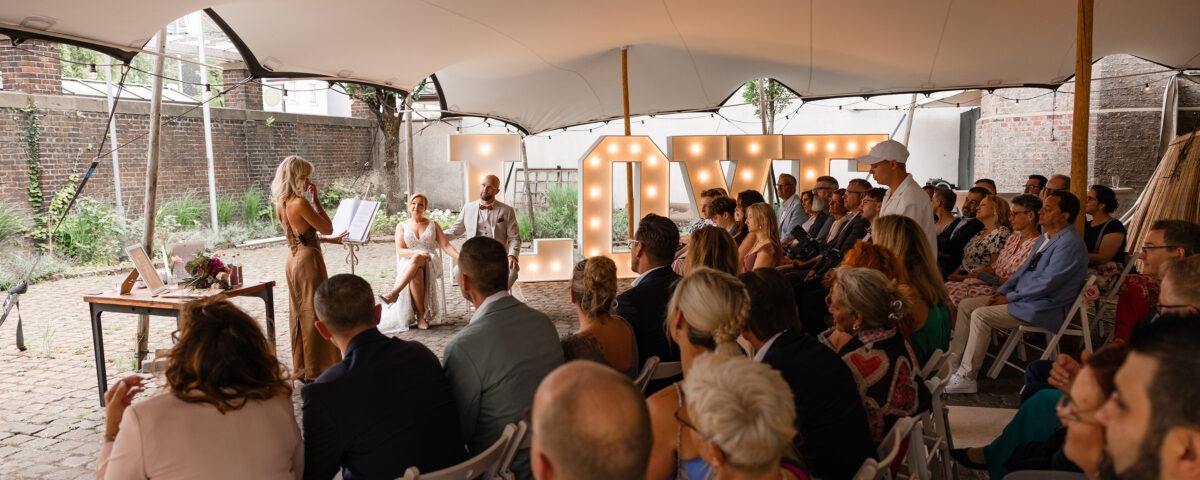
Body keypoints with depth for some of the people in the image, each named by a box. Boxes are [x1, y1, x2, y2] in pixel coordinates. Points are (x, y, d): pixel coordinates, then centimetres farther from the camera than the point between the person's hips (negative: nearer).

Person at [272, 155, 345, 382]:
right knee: (314, 315, 1)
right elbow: (327, 227, -11)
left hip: (293, 259, 9)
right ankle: (315, 370, 8)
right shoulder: (300, 203, -20)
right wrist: (316, 199, -9)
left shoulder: (281, 204, 6)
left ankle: (301, 367, 25)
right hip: (308, 261, -9)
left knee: (299, 314, 16)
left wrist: (329, 240, 20)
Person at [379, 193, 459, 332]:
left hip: (431, 264, 0)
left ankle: (394, 293, -45)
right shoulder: (402, 226, 15)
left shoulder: (433, 225, 19)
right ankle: (421, 315, -34)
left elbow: (446, 245, 7)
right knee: (417, 274, -39)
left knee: (417, 258, -38)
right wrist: (418, 252, -19)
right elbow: (400, 251, 2)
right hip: (408, 265, 0)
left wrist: (459, 257, -13)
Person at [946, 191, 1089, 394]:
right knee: (965, 306, 3)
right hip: (1023, 298, 10)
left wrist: (1009, 298, -14)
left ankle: (966, 378, -18)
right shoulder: (1045, 238, 14)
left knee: (980, 315, -25)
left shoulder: (1069, 244, -18)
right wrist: (1002, 291, 6)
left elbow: (1046, 284, -23)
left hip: (1044, 308, -10)